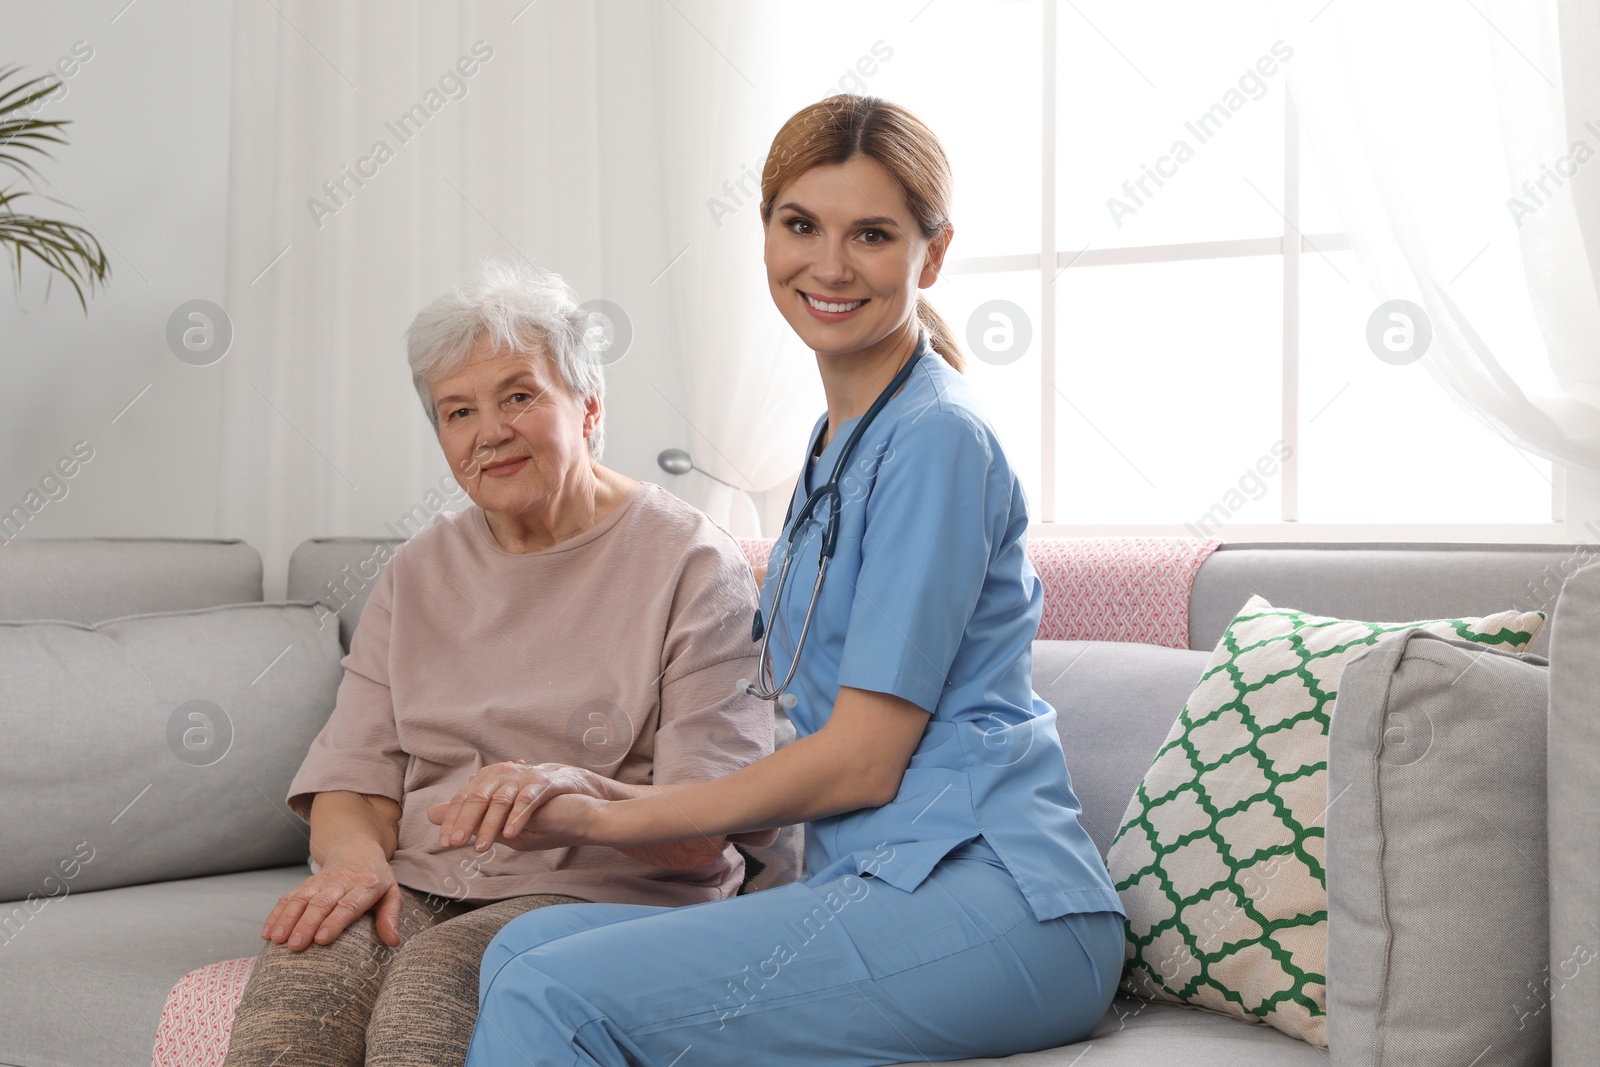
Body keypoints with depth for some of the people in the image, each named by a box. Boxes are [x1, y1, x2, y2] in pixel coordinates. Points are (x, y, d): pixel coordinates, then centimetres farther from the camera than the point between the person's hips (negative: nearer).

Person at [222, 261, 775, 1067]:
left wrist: (578, 799, -28)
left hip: (608, 894, -3)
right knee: (300, 973, -30)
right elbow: (352, 779, 11)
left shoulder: (691, 565, 1)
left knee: (435, 978, -35)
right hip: (420, 888, 4)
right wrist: (358, 857, -13)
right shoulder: (419, 572, 18)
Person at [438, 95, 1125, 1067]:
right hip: (886, 887, 8)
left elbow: (863, 758, -12)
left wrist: (605, 819, -4)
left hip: (992, 904, -8)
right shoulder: (842, 439, 19)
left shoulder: (936, 440, -10)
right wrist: (595, 800, 9)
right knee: (528, 946, -7)